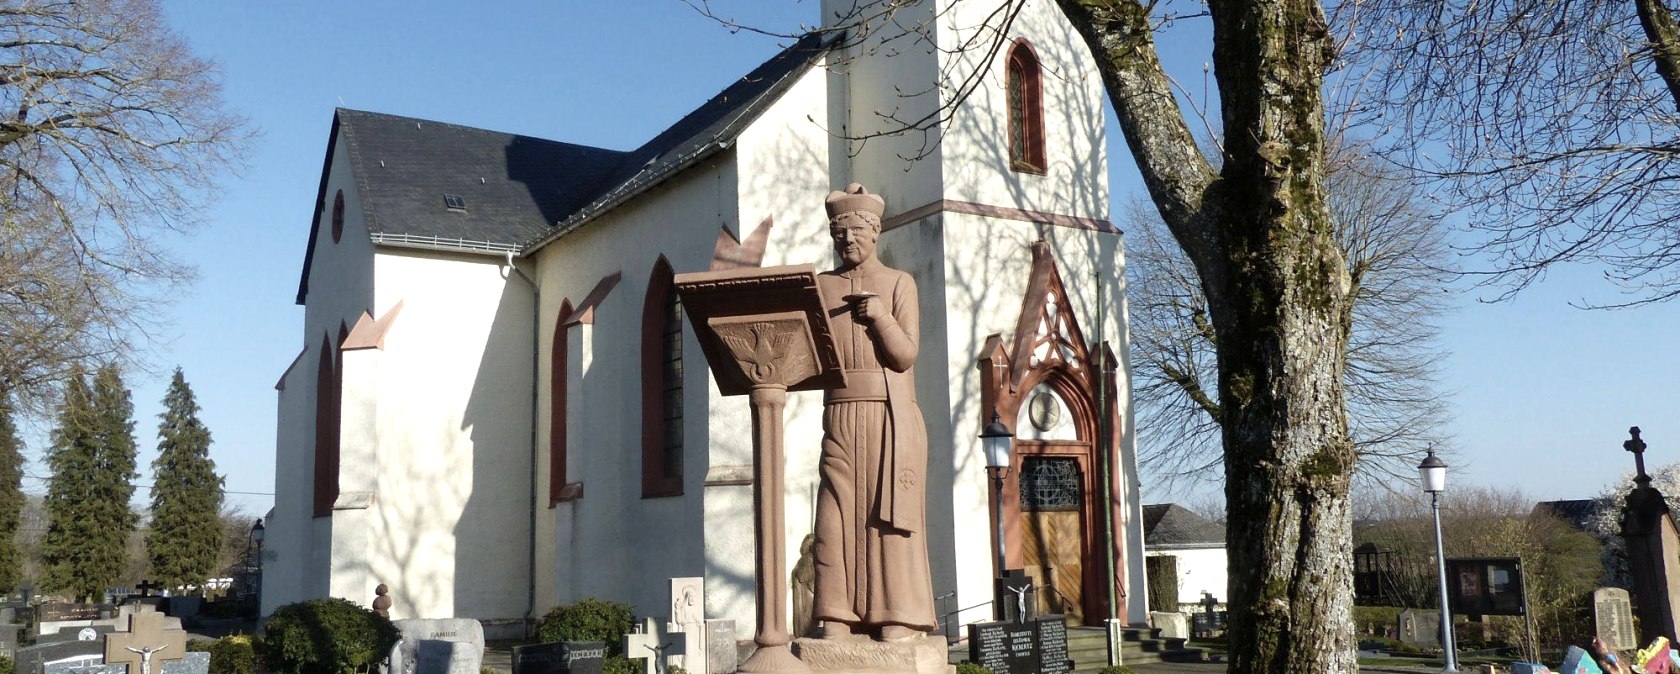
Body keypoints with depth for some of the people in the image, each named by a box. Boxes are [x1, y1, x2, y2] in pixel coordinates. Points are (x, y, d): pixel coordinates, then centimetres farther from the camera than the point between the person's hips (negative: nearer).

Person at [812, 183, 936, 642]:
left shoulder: (898, 283, 6)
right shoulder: (821, 286, 14)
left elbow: (905, 355, -5)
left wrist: (880, 316, -17)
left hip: (890, 416, -3)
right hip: (839, 415, 3)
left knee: (889, 516, -4)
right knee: (837, 514, -2)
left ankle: (899, 621, -2)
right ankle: (838, 620, 1)